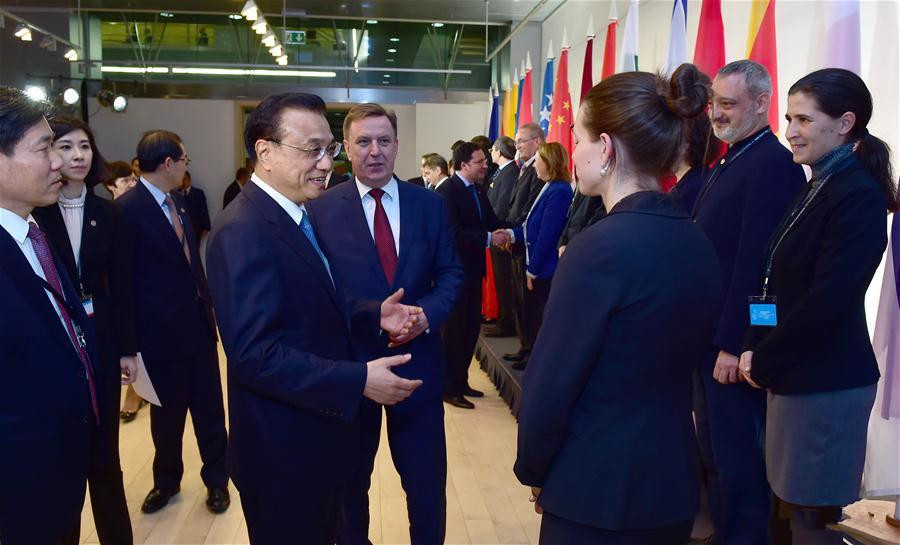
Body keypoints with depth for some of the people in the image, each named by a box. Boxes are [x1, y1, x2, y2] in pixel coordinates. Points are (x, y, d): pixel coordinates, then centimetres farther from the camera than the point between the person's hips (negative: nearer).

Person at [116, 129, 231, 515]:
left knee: (209, 408, 12)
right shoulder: (127, 208, -15)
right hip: (161, 329, -5)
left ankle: (216, 478, 30)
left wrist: (208, 305, 11)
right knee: (167, 413, 14)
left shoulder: (177, 201, 7)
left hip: (198, 321, 6)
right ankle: (167, 480, 36)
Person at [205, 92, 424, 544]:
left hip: (322, 434, 9)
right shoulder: (243, 232, -23)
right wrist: (359, 380, -27)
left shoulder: (301, 216, 8)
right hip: (283, 452, -9)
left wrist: (374, 316, -2)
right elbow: (254, 353, -29)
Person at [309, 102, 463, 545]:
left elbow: (450, 272, 4)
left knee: (427, 482, 15)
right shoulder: (321, 210, -5)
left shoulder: (430, 205, 3)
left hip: (418, 361, 2)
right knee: (350, 482, 19)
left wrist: (428, 312, -16)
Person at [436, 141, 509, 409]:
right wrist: (489, 238, -24)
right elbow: (454, 234, -24)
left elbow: (490, 219, 13)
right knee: (454, 330, 1)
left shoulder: (477, 191, 11)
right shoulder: (447, 191, -16)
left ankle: (461, 381, 29)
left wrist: (501, 231, -7)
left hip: (473, 270, 9)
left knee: (471, 328, 15)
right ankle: (449, 388, 14)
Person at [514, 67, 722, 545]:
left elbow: (549, 386, -19)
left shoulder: (600, 246, -22)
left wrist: (534, 471, -1)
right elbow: (671, 363, 9)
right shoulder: (698, 243, 1)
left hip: (598, 492, -7)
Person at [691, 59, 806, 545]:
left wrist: (733, 345, -22)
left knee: (737, 460, 3)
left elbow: (755, 263, -22)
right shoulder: (728, 162, 14)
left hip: (735, 344, -9)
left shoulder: (773, 164, -16)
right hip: (709, 336, 9)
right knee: (715, 454, 19)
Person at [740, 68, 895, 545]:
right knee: (793, 505, 19)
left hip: (824, 381, -8)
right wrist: (755, 347, 4)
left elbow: (826, 300, -21)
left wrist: (763, 362, -12)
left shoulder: (858, 194, -16)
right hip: (792, 375, 8)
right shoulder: (816, 188, 11)